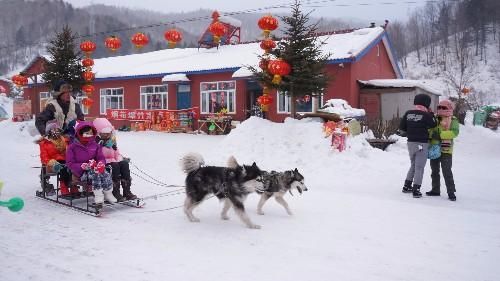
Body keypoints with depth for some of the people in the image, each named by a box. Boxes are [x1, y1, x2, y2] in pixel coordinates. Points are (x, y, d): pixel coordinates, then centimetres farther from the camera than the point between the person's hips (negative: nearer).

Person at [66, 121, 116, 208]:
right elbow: (70, 163, -3)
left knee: (106, 174, -27)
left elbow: (101, 157, 8)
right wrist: (83, 166, -22)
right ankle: (98, 197, -34)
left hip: (94, 168, 4)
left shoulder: (95, 145, 11)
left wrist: (101, 164, -19)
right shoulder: (72, 147, 1)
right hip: (81, 172, -4)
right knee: (95, 174, -36)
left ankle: (108, 194, -14)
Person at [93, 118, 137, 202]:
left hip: (113, 161, 7)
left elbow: (116, 152, 22)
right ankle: (115, 193, -28)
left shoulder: (111, 141, 16)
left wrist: (120, 158, 2)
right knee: (115, 166, -31)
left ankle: (127, 192, -20)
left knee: (124, 164, -19)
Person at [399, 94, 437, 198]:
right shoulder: (426, 115, -14)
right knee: (419, 167, 1)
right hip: (422, 143, -5)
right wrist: (431, 113, 7)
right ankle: (416, 190, 1)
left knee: (413, 165, 21)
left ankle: (407, 186, 25)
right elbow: (434, 125, -1)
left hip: (411, 142, 6)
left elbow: (401, 127, 5)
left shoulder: (408, 113, 1)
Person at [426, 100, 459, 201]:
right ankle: (435, 190, 26)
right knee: (434, 171, 14)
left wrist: (440, 134, -26)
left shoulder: (453, 120, -4)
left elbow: (454, 132, -19)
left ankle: (451, 192, 3)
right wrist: (431, 133, -18)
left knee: (447, 172, -5)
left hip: (445, 150, -5)